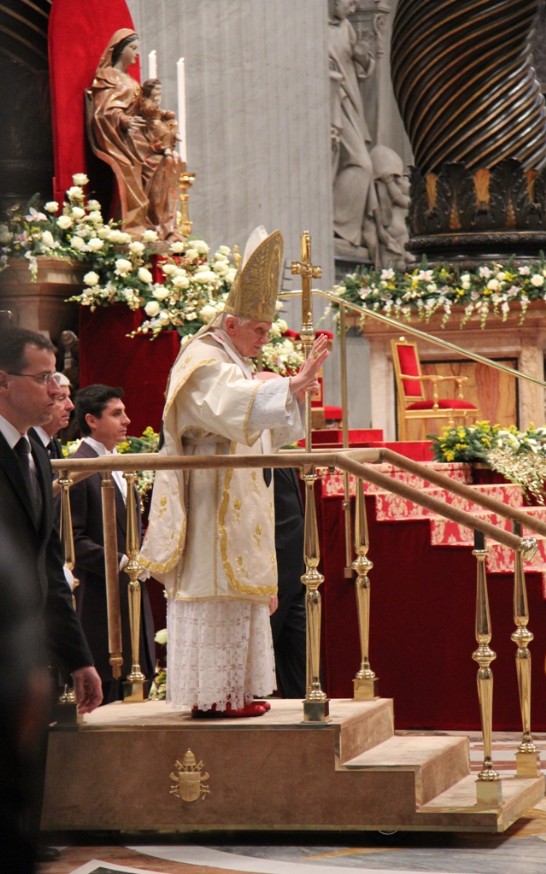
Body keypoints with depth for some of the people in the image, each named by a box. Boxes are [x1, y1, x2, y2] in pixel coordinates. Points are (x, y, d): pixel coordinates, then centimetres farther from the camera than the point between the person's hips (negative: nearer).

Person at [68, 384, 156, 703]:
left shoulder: (119, 466, 18)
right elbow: (72, 540, -17)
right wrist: (121, 562, -19)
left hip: (130, 594, 9)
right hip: (99, 599, -9)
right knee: (106, 696, -7)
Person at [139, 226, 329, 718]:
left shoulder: (234, 365, 21)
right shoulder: (204, 365, -12)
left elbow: (268, 431, 22)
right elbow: (241, 407, -31)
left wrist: (298, 389, 8)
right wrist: (294, 384, -37)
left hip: (237, 507, 10)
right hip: (212, 507, -10)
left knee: (237, 594, 9)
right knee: (216, 595, -10)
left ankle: (231, 689, 12)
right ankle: (213, 694, -10)